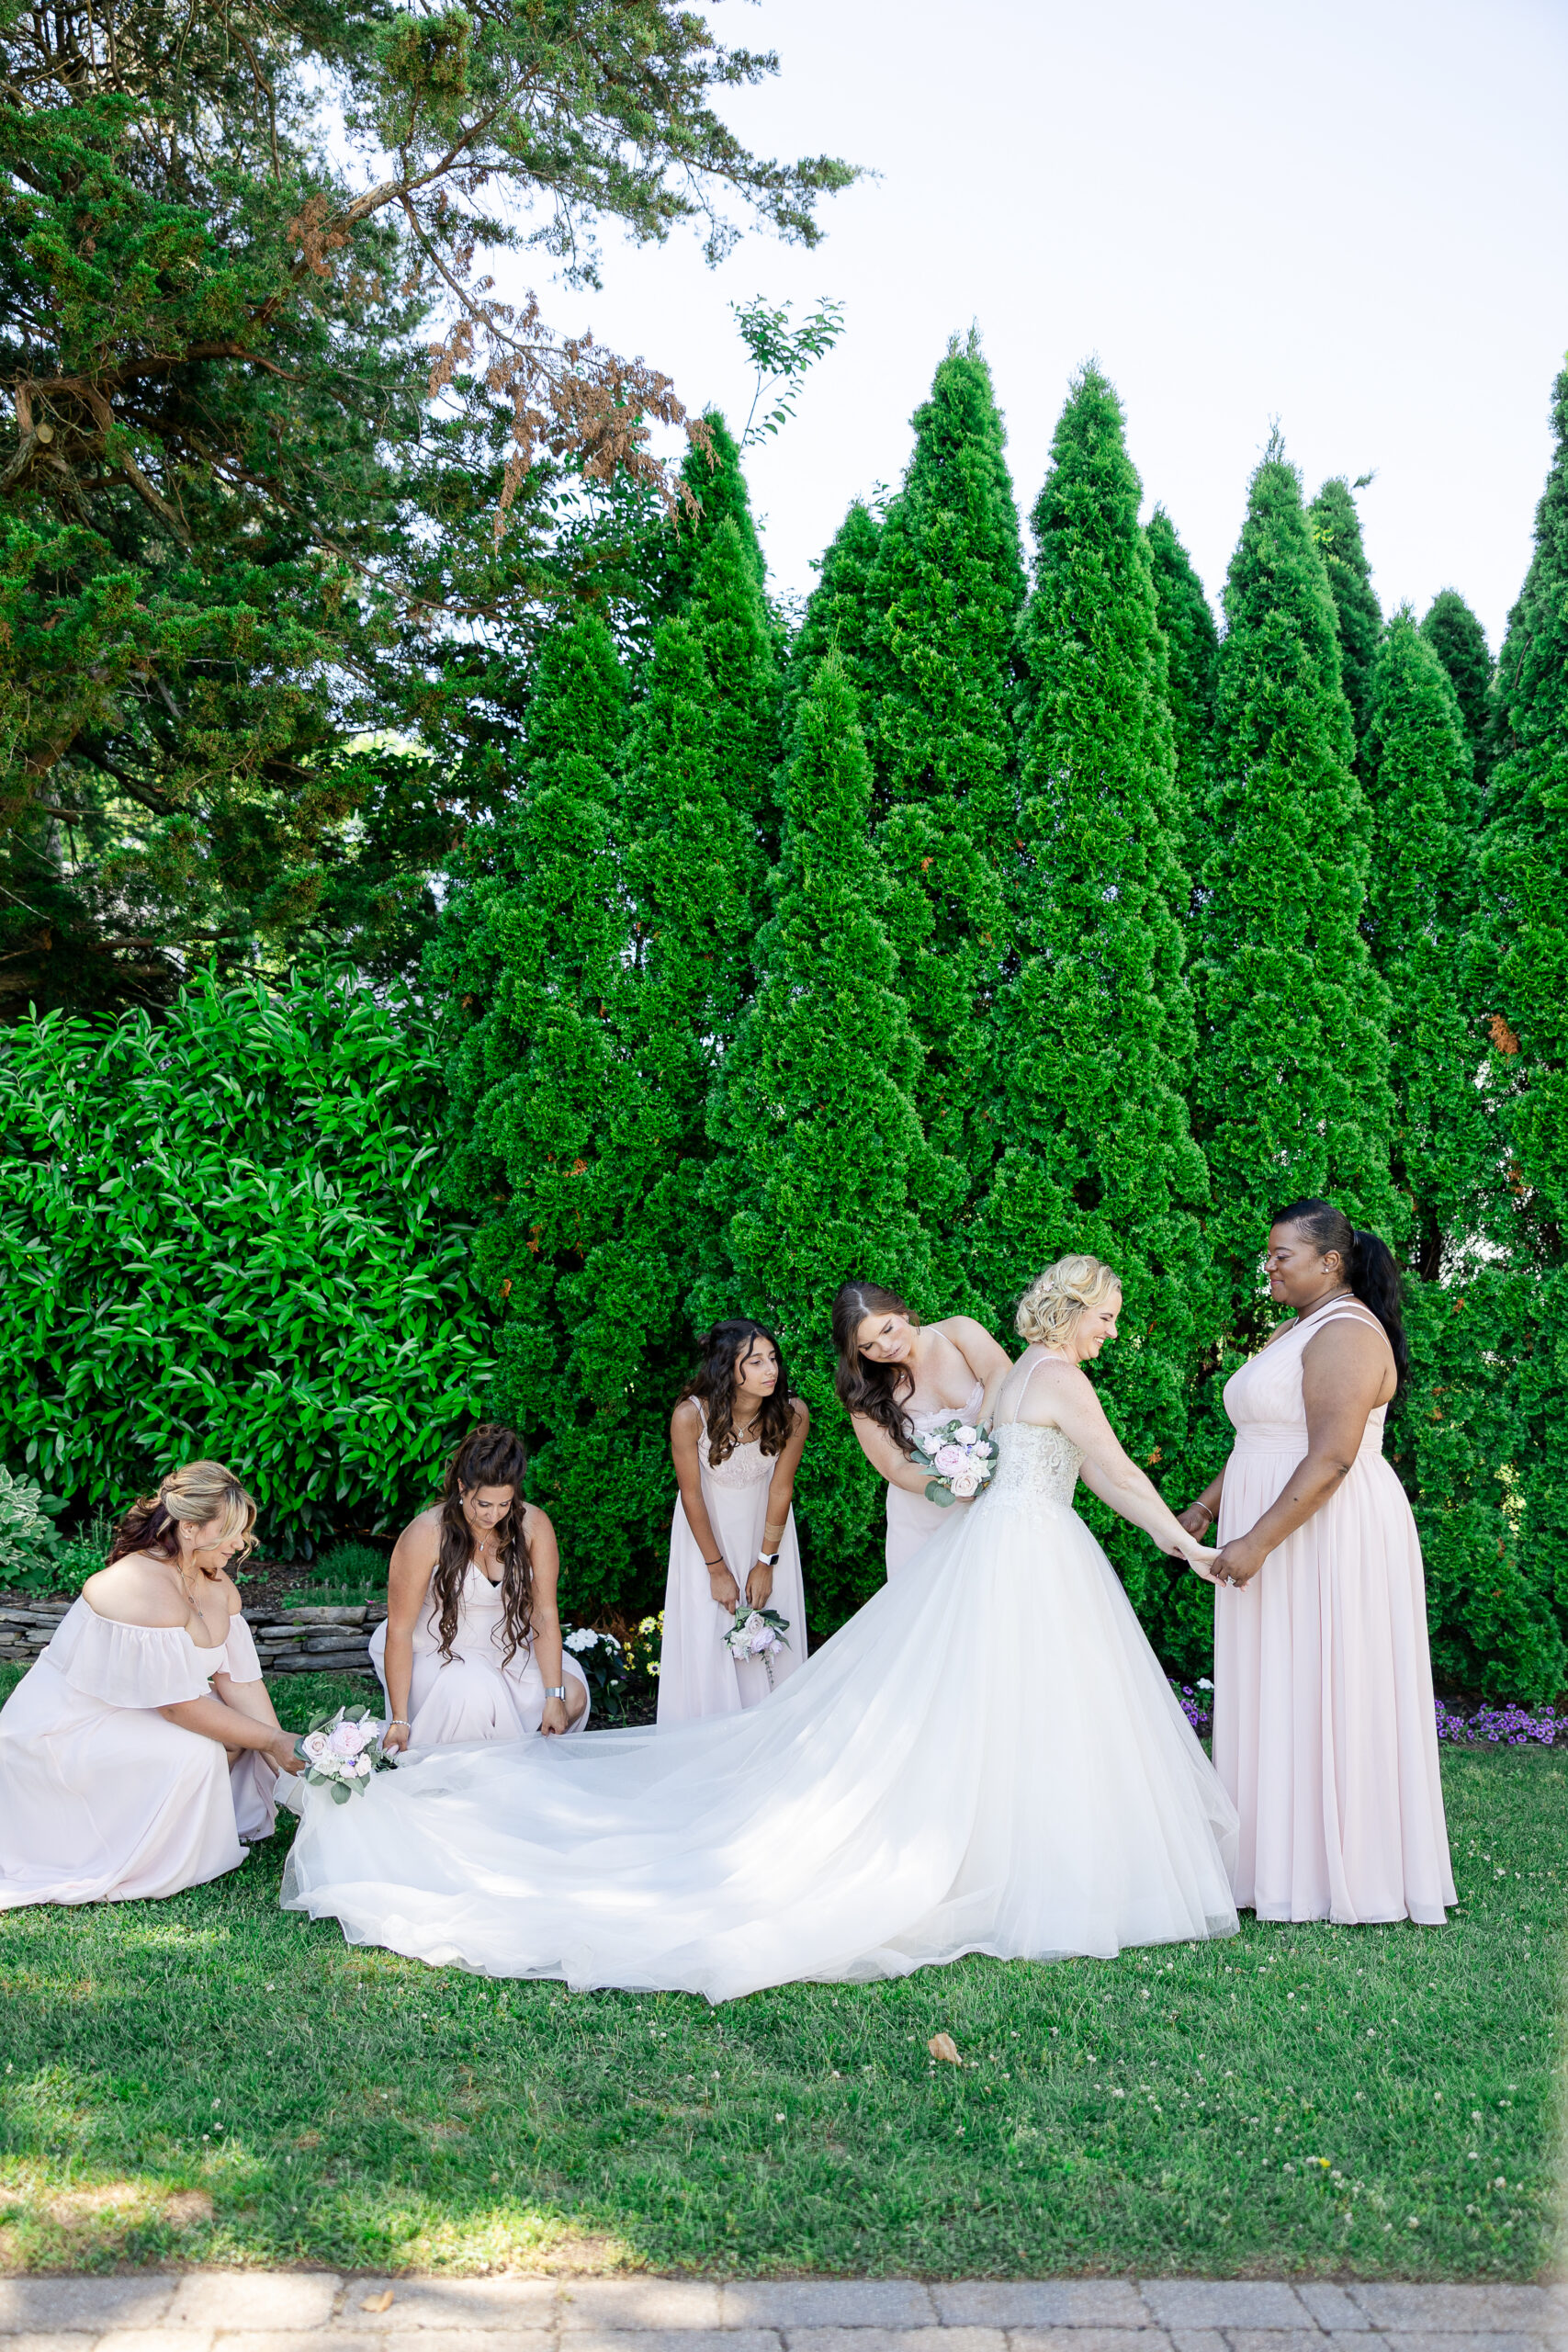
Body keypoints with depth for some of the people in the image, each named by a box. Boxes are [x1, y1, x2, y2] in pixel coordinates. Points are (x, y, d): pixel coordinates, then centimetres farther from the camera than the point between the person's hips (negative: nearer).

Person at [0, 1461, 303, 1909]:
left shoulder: (218, 1586, -1)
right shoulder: (149, 1590, -30)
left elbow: (240, 1682, -3)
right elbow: (179, 1705, -28)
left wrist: (287, 1767, -11)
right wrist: (274, 1742, -22)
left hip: (124, 1712, 9)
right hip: (60, 1731, -9)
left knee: (237, 1728, -3)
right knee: (192, 1750, -25)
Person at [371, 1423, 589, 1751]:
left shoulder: (533, 1525, -14)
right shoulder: (425, 1535, -23)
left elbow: (545, 1614, -12)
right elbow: (399, 1630, -21)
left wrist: (555, 1698, -16)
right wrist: (399, 1720, -23)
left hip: (507, 1648, 4)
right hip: (436, 1650, -4)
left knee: (573, 1696, -17)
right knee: (472, 1690, -34)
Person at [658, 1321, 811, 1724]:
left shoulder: (792, 1414, -25)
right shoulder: (690, 1416, -31)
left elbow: (781, 1488, -13)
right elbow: (692, 1495, -19)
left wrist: (766, 1563, -6)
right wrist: (717, 1569, -11)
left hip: (765, 1526, 2)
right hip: (707, 1529, -2)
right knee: (708, 1635, 1)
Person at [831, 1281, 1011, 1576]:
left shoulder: (958, 1331, -7)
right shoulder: (866, 1393, -6)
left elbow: (1002, 1376, -23)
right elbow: (898, 1469, -13)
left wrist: (981, 1434, -42)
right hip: (925, 1519, 0)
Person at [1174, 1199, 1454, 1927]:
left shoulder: (1345, 1334, -16)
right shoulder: (1295, 1331, 16)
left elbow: (1330, 1460, -24)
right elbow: (1261, 1441, 20)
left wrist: (1257, 1541, -24)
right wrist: (1206, 1506, 13)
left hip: (1332, 1540, -10)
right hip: (1284, 1544, 10)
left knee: (1324, 1696, -2)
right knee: (1279, 1697, 12)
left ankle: (1343, 1871, 9)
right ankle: (1282, 1852, 20)